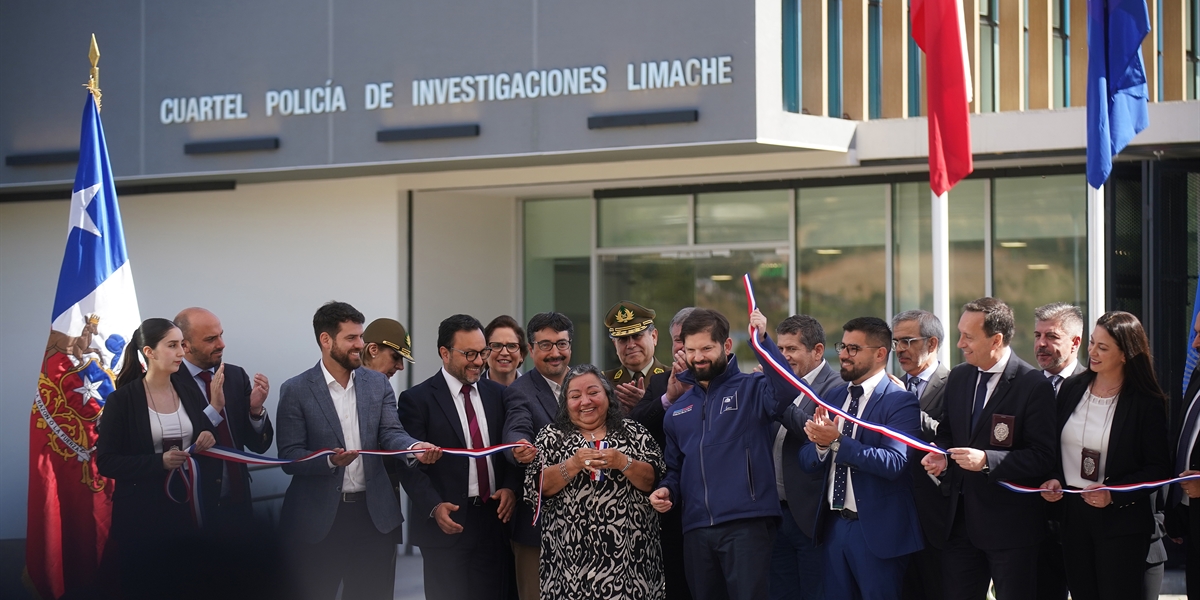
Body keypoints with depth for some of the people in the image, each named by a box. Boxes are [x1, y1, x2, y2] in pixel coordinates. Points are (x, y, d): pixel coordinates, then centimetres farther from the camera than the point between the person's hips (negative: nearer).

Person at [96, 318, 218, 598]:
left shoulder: (190, 395, 7)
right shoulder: (122, 400, -6)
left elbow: (205, 442, 16)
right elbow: (105, 461, -10)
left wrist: (208, 442, -8)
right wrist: (159, 462, -20)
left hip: (187, 507, 4)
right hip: (140, 512, -4)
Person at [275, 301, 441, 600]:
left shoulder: (378, 383, 7)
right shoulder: (296, 390, -4)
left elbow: (391, 432, -4)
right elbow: (289, 457, -9)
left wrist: (413, 447, -27)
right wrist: (330, 460, -27)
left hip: (374, 514, 3)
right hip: (319, 519, -3)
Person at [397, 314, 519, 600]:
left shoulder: (497, 394, 11)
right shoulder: (417, 400, -3)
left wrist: (510, 487, -6)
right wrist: (435, 507, -20)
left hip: (493, 520, 4)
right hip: (447, 523, -4)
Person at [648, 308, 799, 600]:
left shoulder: (751, 389, 1)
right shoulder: (678, 410, 16)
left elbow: (787, 389, -22)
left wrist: (762, 340, -24)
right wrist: (667, 490, 4)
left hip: (747, 523, -6)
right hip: (696, 529, 6)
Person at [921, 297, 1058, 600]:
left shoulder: (1034, 386, -13)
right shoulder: (958, 377, 8)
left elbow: (1044, 458, -16)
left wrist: (987, 460, -26)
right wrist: (941, 454, -2)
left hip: (1010, 525, -6)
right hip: (960, 519, 6)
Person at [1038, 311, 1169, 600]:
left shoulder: (1147, 403, -7)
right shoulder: (1071, 389, 7)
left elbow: (1158, 468, -6)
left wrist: (1113, 494, -18)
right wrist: (1053, 479, -4)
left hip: (1121, 523, -5)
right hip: (1072, 515, 5)